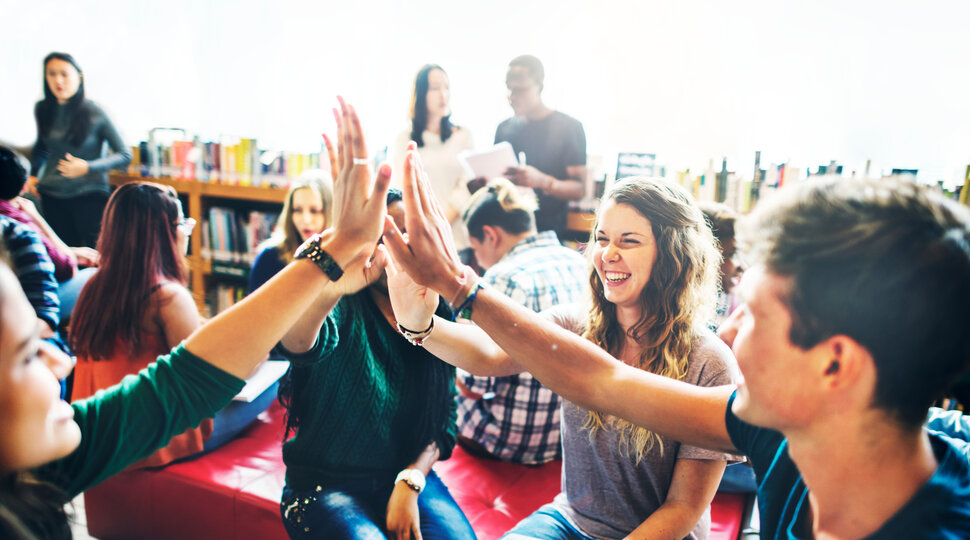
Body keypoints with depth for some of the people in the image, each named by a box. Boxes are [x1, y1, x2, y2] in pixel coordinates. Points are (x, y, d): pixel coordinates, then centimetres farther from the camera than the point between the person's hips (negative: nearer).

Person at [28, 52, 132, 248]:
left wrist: (87, 167, -19)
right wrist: (33, 174, 11)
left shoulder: (94, 112, -9)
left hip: (90, 195, -4)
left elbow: (125, 155, -7)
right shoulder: (42, 109, 5)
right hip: (52, 195, 4)